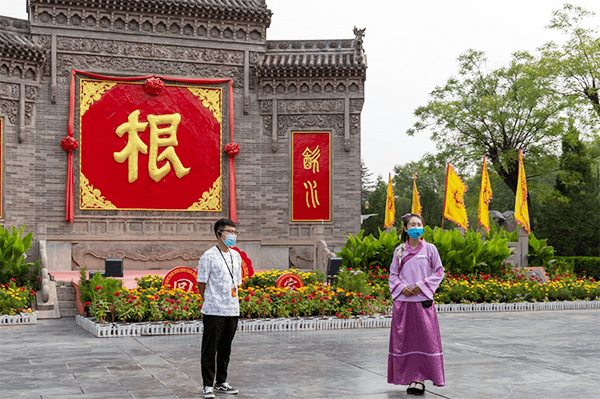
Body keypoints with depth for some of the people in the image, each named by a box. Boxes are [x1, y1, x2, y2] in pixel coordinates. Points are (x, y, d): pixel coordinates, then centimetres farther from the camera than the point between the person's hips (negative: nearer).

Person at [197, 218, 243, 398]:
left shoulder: (236, 256, 13)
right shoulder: (209, 256, -8)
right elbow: (201, 284, -5)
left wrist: (233, 303, 13)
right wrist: (212, 301, 3)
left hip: (232, 310, 6)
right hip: (213, 311, -6)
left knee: (225, 349, 14)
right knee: (210, 349, 0)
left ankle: (221, 382, 24)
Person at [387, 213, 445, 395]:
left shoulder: (430, 249, 2)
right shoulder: (399, 251, 9)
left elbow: (439, 272, 3)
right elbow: (393, 274, 14)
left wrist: (421, 286, -9)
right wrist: (401, 287, -6)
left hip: (423, 300, -2)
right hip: (403, 300, 2)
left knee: (425, 338, -3)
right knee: (404, 339, 2)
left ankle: (420, 379, 4)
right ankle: (411, 378, 11)